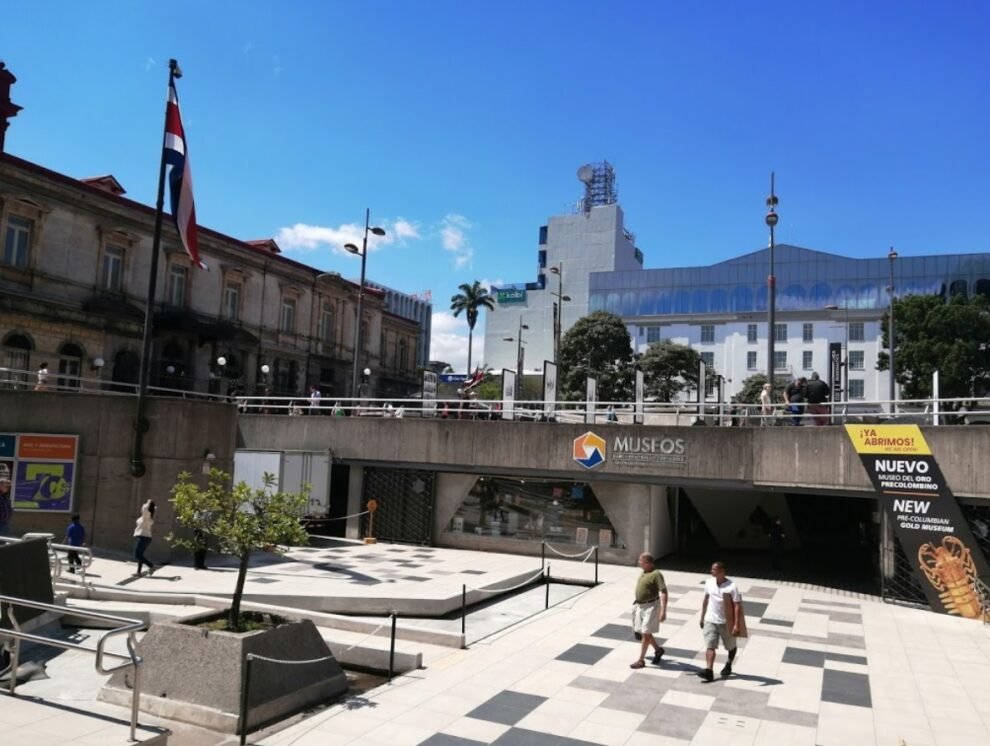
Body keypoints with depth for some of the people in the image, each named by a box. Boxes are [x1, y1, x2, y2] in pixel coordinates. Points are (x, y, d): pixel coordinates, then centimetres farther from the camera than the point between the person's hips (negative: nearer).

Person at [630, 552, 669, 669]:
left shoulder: (656, 574, -18)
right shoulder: (643, 573, 8)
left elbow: (663, 593, -23)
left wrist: (663, 611, -29)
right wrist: (636, 604, 27)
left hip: (651, 607, -9)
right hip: (640, 606, 9)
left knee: (645, 634, -3)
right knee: (641, 632, 16)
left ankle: (641, 660, 6)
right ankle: (658, 649, 36)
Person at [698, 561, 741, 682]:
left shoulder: (731, 587, -16)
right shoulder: (709, 583, 0)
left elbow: (737, 606, -17)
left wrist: (736, 625, -22)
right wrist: (702, 617, 14)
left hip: (726, 622, -3)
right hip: (710, 620, 3)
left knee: (731, 646, 17)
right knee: (710, 646, -10)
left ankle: (728, 666, 40)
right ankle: (708, 671, -17)